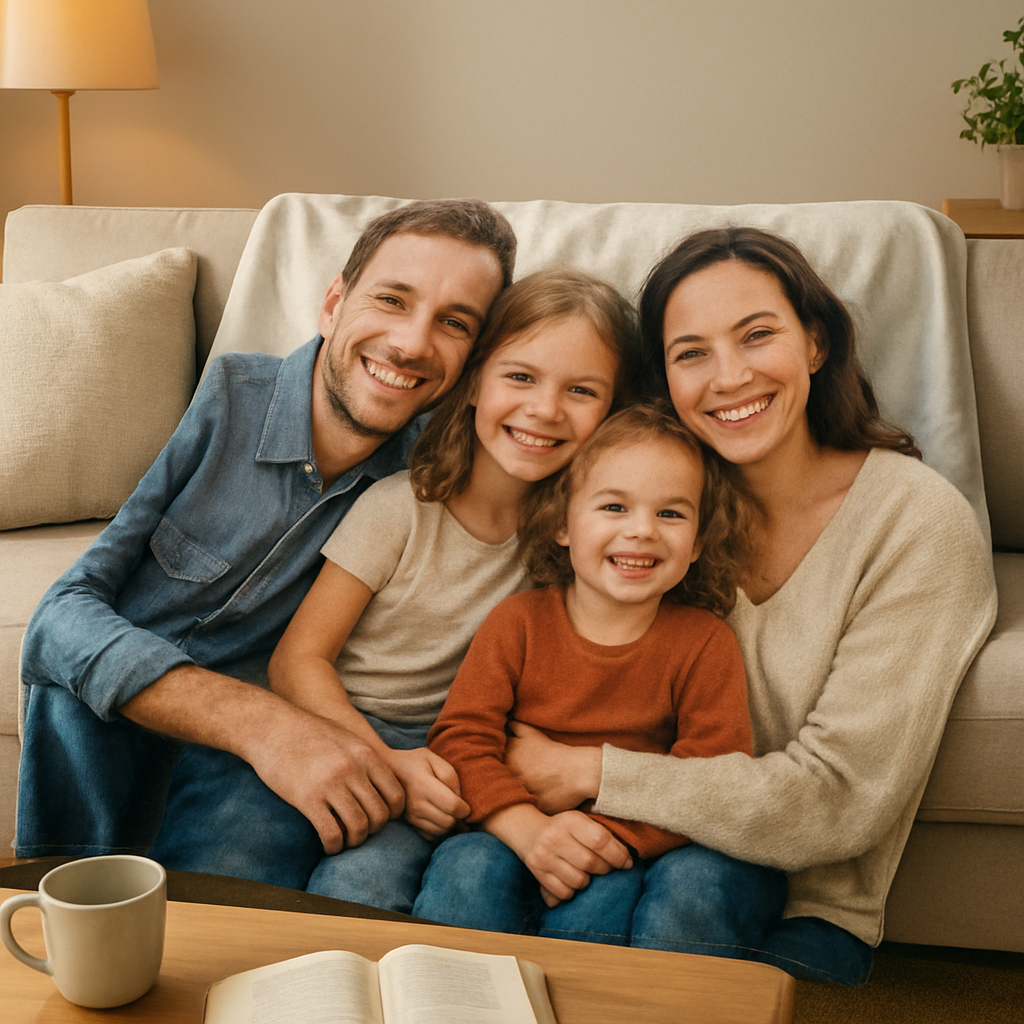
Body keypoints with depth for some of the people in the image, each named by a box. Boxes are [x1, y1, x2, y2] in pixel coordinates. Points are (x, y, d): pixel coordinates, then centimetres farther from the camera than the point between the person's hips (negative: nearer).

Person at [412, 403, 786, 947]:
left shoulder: (706, 644, -1)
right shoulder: (518, 622, 1)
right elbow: (460, 738, -7)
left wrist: (614, 836, -27)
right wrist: (529, 830, -26)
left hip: (625, 862, -1)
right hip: (513, 840, 1)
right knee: (467, 870, -30)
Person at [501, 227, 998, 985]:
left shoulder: (920, 523, -12)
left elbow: (838, 801, -18)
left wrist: (594, 774, -17)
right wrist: (530, 814, -15)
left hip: (808, 911, -3)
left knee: (689, 879, -34)